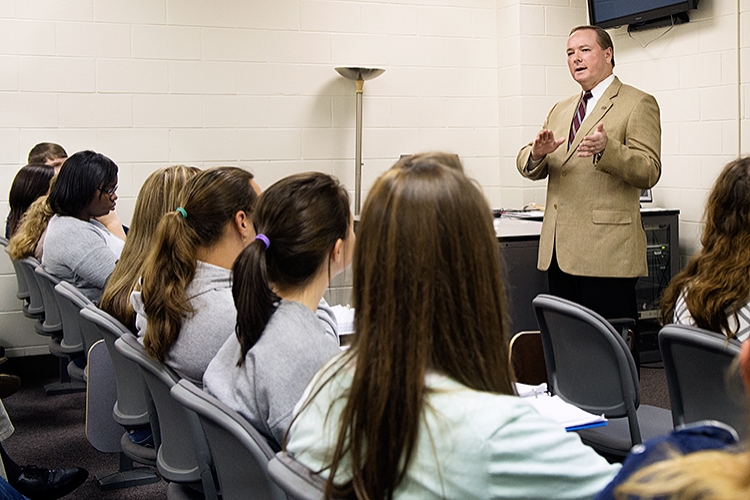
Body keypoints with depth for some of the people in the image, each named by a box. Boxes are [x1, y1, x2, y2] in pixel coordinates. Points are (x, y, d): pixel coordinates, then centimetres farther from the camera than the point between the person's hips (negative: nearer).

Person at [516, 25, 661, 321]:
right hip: (558, 252, 7)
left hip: (606, 253, -6)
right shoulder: (560, 111, 21)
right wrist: (537, 153, -8)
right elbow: (528, 167, 16)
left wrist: (607, 149, -26)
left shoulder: (638, 104, 0)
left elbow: (649, 173, -9)